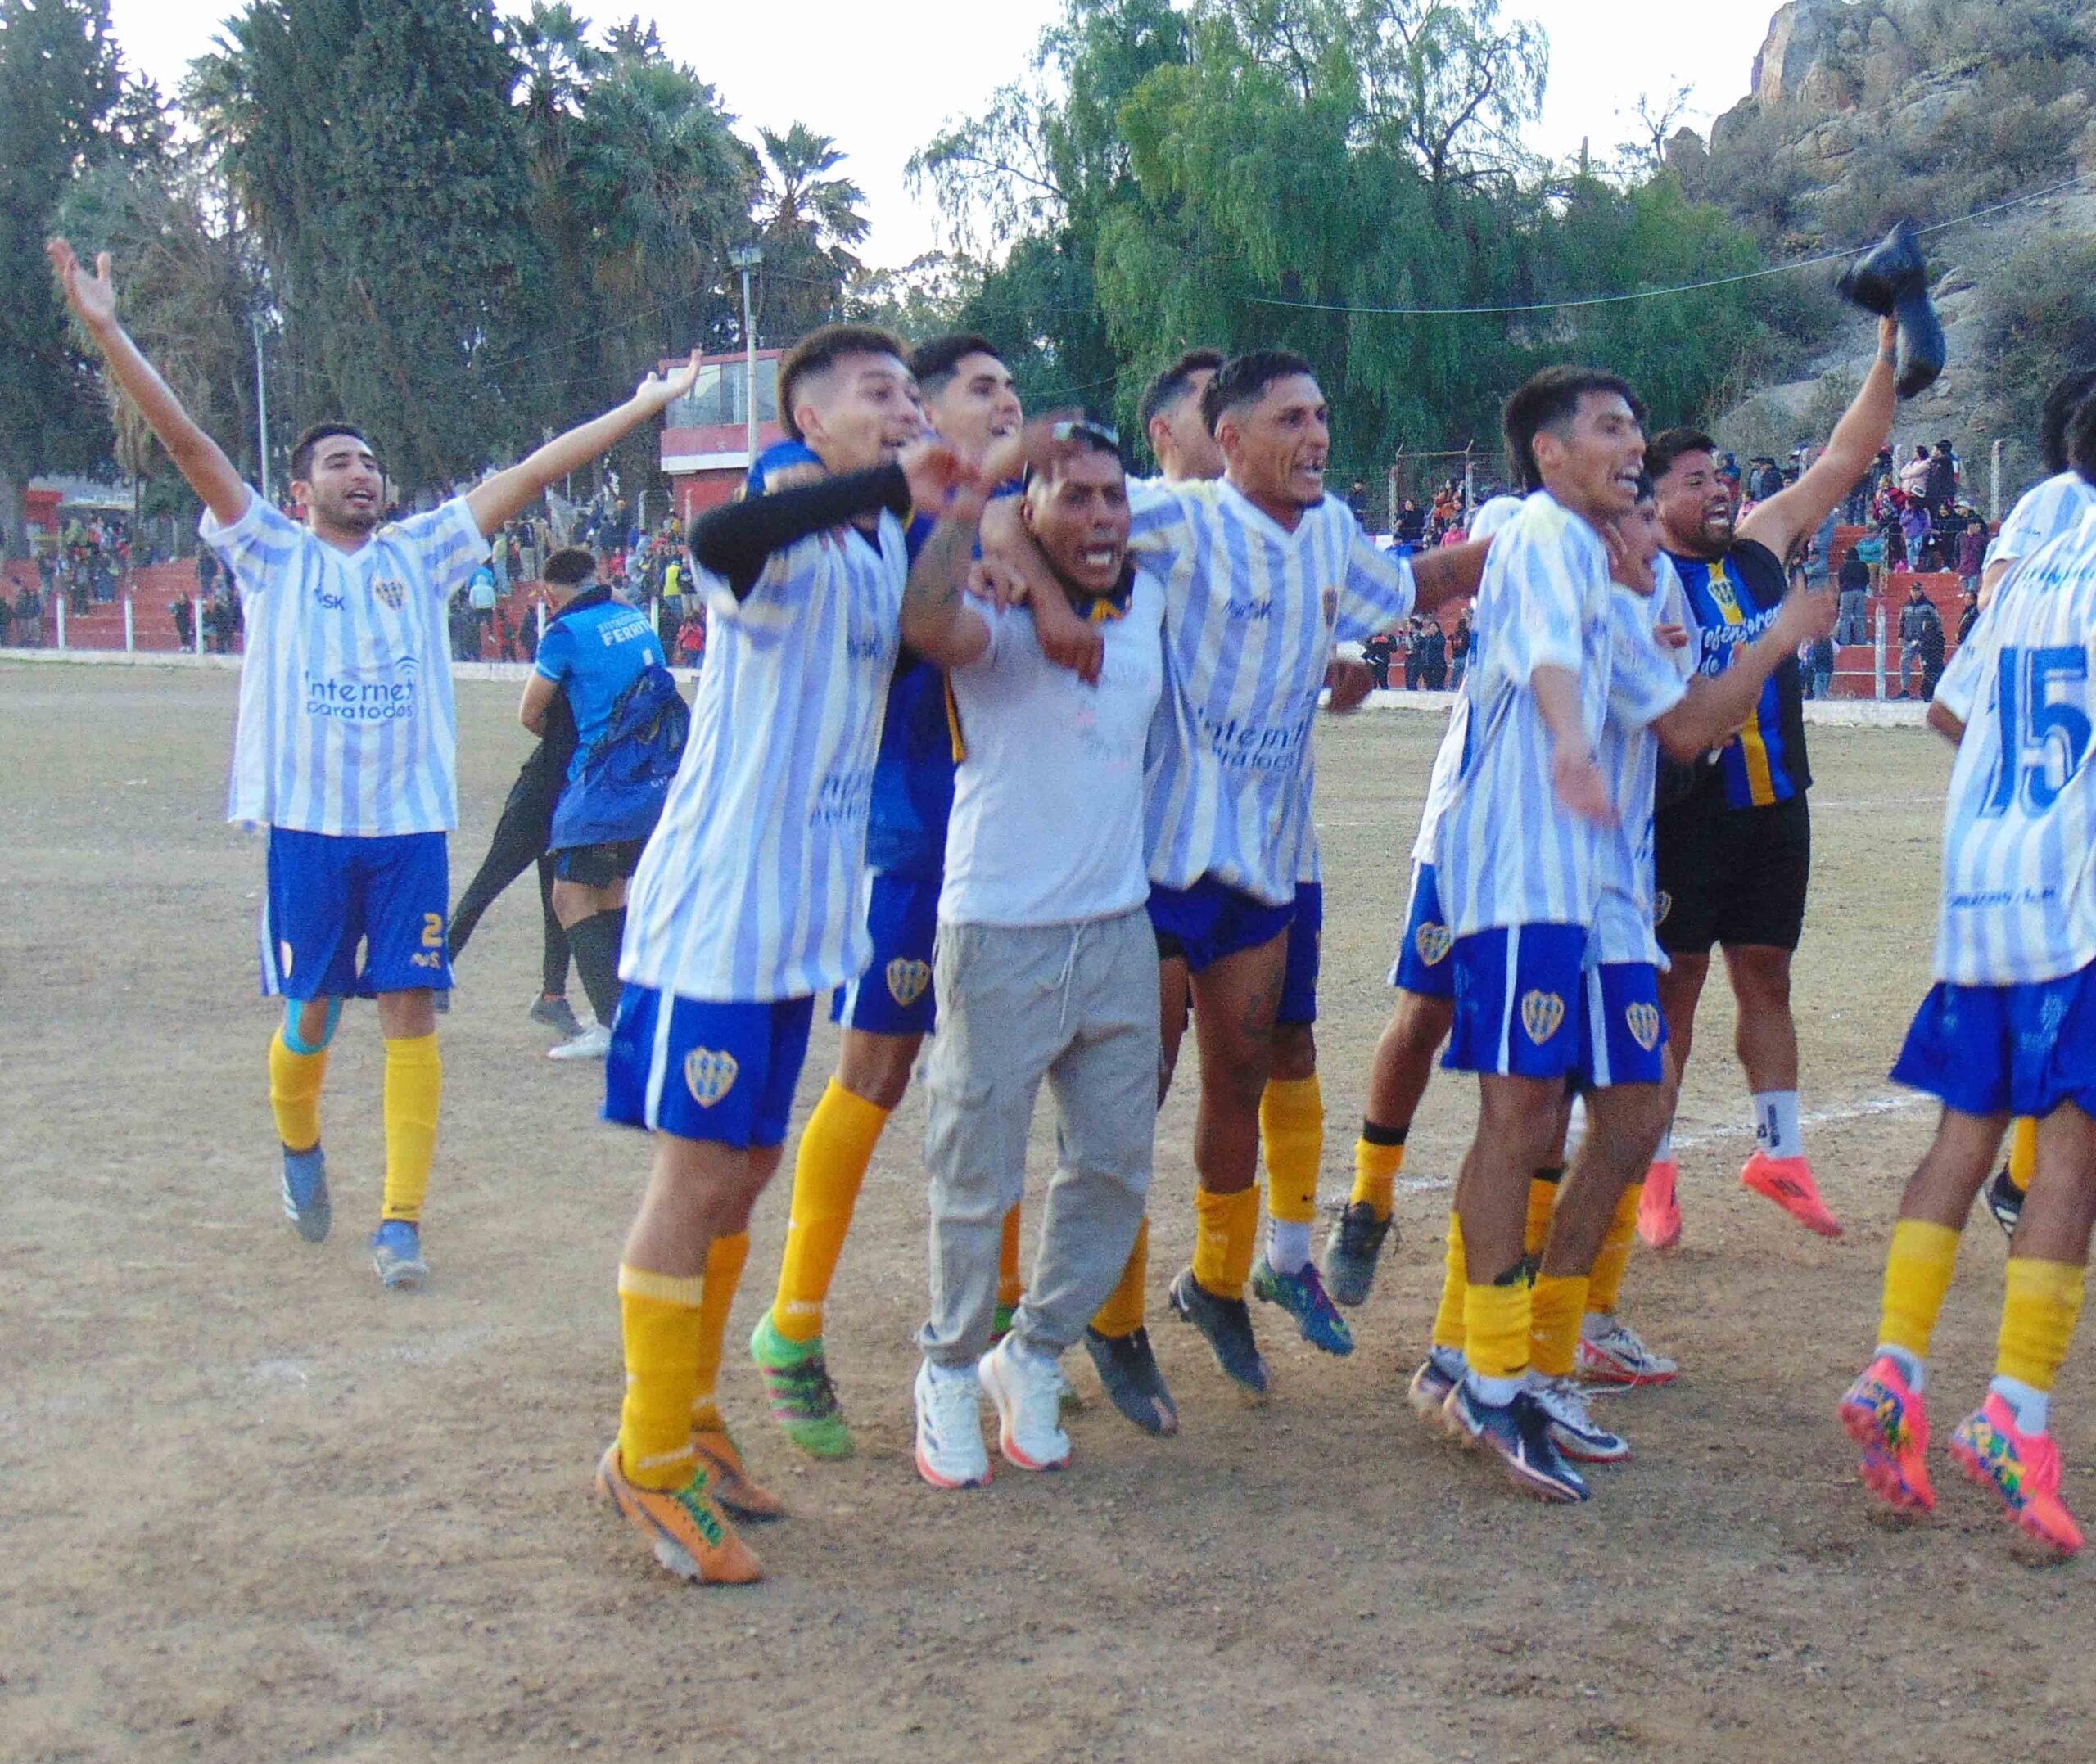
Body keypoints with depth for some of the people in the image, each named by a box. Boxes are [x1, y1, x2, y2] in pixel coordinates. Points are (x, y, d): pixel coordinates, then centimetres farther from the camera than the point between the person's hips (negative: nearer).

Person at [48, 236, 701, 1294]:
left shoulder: (421, 553, 10)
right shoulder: (271, 555, 5)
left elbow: (526, 476, 7)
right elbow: (188, 445, -4)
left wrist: (639, 409, 6)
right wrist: (106, 332, -12)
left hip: (411, 822, 1)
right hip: (308, 823, -1)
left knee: (410, 1013, -3)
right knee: (309, 1016, 6)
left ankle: (400, 1221, 1)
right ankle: (300, 1150, 37)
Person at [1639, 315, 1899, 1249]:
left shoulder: (1760, 547, 9)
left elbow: (1846, 456, 11)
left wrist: (1889, 348, 5)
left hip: (1775, 810, 5)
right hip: (1687, 813, -5)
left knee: (1766, 978, 12)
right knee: (1672, 987, 1)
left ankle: (1778, 1152, 22)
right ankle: (1652, 1167, 10)